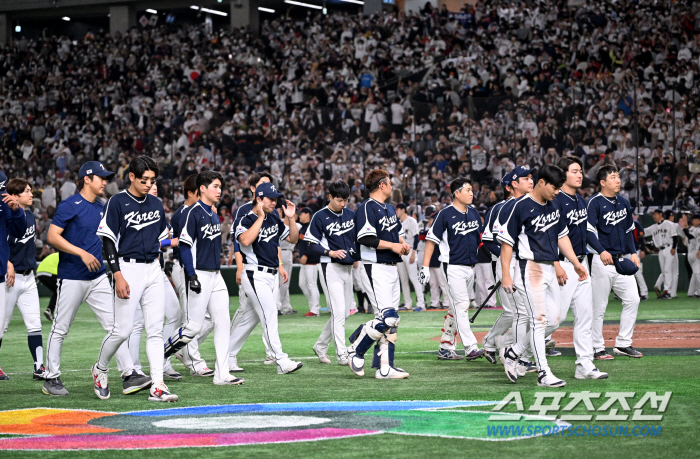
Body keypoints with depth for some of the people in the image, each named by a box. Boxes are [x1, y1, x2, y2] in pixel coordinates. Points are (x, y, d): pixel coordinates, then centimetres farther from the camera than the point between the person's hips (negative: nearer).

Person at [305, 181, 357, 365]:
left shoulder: (351, 215, 10)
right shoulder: (320, 217, -8)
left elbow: (358, 238, 21)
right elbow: (311, 245, -8)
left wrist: (356, 254, 1)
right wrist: (330, 253, -22)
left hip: (348, 267, 7)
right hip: (330, 268, -7)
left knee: (344, 313, 11)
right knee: (338, 312, -12)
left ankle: (321, 346, 26)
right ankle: (341, 354, -11)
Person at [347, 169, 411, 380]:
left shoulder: (389, 209, 18)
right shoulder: (367, 208, -12)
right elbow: (366, 238, -22)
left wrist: (402, 244, 10)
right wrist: (392, 245, -16)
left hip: (391, 267, 10)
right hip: (375, 269, -10)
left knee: (392, 319, 7)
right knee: (386, 318, -15)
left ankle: (384, 367, 9)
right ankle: (356, 350, 3)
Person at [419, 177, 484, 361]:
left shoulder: (474, 214, 12)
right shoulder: (445, 214, -9)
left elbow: (479, 239, 23)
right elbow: (431, 239, -9)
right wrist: (425, 267, -14)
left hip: (470, 268, 7)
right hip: (453, 267, -7)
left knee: (456, 309, 10)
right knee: (461, 306, -13)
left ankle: (445, 348, 15)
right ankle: (470, 348, -18)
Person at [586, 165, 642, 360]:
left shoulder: (624, 202, 15)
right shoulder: (594, 202, -7)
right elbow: (588, 231, -15)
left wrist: (633, 252, 11)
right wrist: (601, 251, -27)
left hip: (622, 260, 7)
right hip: (603, 261, -7)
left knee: (632, 299, 2)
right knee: (599, 306, -3)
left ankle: (623, 344, 11)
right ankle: (597, 349, 4)